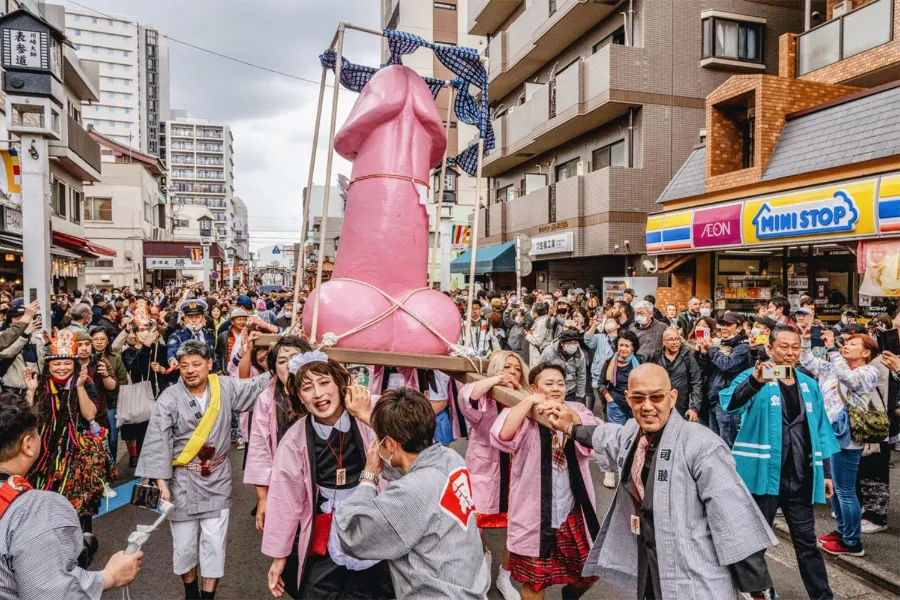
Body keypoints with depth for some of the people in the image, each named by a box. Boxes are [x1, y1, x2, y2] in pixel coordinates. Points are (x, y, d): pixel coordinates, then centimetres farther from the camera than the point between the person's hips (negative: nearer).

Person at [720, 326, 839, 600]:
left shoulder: (809, 384, 10)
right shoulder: (753, 376, -7)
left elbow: (820, 430, 16)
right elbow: (728, 402, -27)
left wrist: (826, 472, 13)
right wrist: (755, 381, -45)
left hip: (800, 478, 4)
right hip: (763, 475, -4)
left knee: (807, 542, 14)